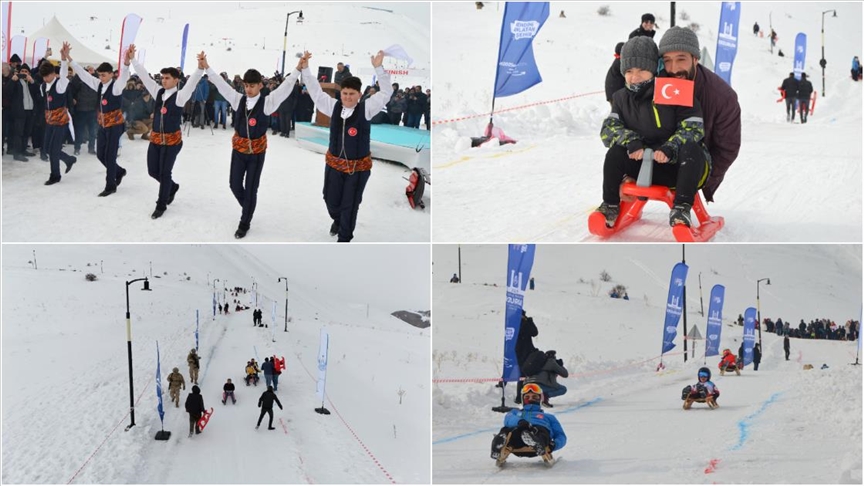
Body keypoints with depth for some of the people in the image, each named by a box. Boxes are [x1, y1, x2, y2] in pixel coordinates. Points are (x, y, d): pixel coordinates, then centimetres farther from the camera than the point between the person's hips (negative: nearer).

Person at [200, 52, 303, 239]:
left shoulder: (267, 102, -12)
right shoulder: (238, 99, -3)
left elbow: (285, 87, -19)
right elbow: (221, 84, -3)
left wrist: (298, 70, -32)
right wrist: (206, 68, -10)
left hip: (257, 151, -3)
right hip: (238, 149, 3)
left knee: (251, 189, 4)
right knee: (235, 185, 7)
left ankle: (244, 224, 18)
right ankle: (248, 209, 36)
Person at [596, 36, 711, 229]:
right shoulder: (622, 98, 7)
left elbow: (693, 129, -14)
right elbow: (608, 129, -1)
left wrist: (670, 149, -33)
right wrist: (630, 141, -23)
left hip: (681, 166, -4)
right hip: (648, 169, 4)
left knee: (691, 148, -36)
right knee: (616, 153, -19)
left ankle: (681, 209, -42)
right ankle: (610, 206, -10)